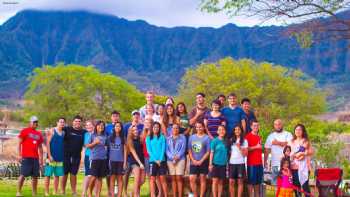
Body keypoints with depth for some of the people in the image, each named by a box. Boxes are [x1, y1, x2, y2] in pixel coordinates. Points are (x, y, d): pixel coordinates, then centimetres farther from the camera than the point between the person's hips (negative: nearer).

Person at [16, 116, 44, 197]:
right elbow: (19, 143, -2)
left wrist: (41, 158, 16)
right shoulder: (25, 131, 0)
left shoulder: (39, 134, 17)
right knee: (23, 174, -7)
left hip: (35, 158, 6)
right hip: (26, 157, -6)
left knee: (35, 176, 6)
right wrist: (19, 155, -10)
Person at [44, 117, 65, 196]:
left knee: (57, 175, 7)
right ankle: (46, 192, 3)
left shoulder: (64, 133, 11)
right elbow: (47, 143, -7)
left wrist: (64, 156, 9)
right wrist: (49, 156, -14)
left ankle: (55, 192, 13)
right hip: (51, 157, -5)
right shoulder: (51, 131, -3)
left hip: (60, 158, 5)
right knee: (48, 175, -2)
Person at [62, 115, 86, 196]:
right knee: (65, 173, 5)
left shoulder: (83, 132, 5)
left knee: (73, 174, 8)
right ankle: (63, 191, 14)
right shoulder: (67, 129, -1)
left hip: (76, 156, 2)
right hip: (66, 155, -2)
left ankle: (74, 192, 14)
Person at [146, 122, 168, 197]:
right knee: (152, 179, -1)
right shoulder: (148, 138, 7)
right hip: (153, 161, 0)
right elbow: (149, 150, 0)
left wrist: (160, 159, -11)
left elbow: (163, 149, 0)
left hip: (162, 161, 0)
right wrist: (155, 160, -9)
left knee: (162, 179, -1)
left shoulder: (162, 137, 7)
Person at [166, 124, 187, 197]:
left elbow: (183, 149, -2)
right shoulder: (168, 138, 13)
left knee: (179, 178, -8)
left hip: (180, 159, -3)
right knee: (173, 178, 3)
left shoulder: (182, 137, 6)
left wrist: (177, 156, -15)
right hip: (170, 160, 3)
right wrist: (172, 157, -11)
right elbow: (167, 150, 5)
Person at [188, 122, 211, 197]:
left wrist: (201, 161, -12)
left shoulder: (207, 138, -4)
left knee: (202, 179, 4)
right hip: (193, 162, 3)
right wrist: (193, 160, -5)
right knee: (192, 179, -3)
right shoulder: (192, 137, 7)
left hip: (203, 162, -3)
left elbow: (208, 152, -7)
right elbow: (189, 150, 7)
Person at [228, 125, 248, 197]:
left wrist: (239, 147, -14)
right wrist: (228, 162, 4)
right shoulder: (231, 140, 10)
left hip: (240, 163, -2)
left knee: (240, 181, 0)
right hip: (232, 163, 2)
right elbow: (229, 152, 12)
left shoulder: (244, 141, 2)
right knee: (231, 182, -1)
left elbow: (245, 154, -1)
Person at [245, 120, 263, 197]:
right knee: (251, 181, -2)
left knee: (258, 181, 9)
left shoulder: (259, 137, 17)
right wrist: (256, 147, -20)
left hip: (259, 163, 7)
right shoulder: (248, 136, -6)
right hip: (251, 163, -7)